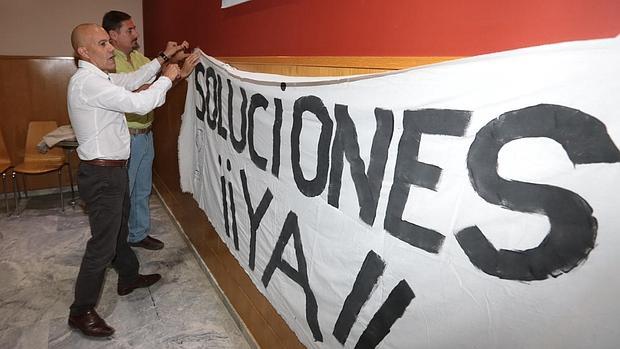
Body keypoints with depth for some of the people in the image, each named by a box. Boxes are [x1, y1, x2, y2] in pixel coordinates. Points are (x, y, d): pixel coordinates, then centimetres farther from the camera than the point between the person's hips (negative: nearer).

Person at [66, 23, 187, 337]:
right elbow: (139, 104, -28)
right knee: (102, 244, -1)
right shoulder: (87, 82, -21)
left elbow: (133, 80, 22)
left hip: (113, 170, 10)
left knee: (119, 229, 24)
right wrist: (167, 77, -14)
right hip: (102, 174, -10)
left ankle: (129, 278, 44)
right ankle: (81, 312, 15)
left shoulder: (98, 77, 9)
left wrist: (162, 58, 16)